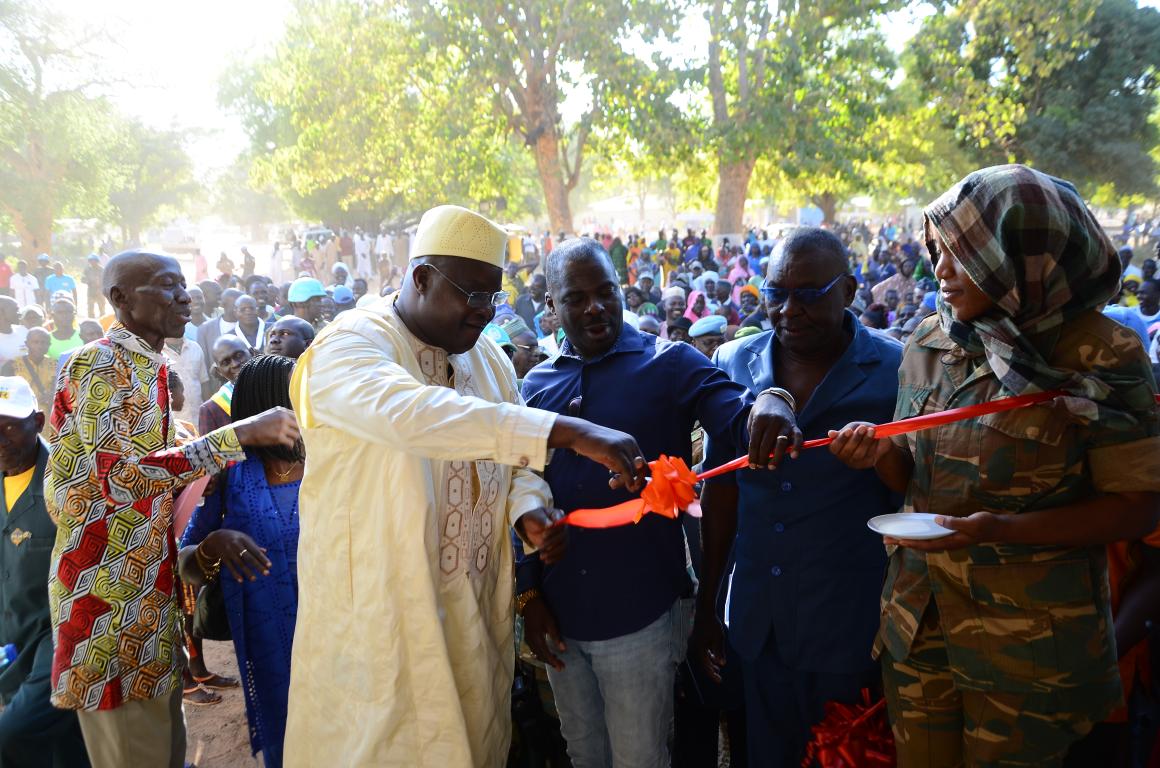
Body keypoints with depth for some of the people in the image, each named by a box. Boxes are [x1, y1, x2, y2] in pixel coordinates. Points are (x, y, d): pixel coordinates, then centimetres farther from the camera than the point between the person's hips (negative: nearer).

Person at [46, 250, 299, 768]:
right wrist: (242, 433, -31)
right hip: (110, 589, -9)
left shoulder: (146, 368, 14)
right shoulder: (100, 366, -15)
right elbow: (123, 475, -27)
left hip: (146, 582, 9)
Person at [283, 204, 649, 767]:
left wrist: (527, 510, -9)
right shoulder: (348, 347, -17)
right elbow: (411, 413, -38)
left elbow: (513, 456, 15)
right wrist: (568, 432, -44)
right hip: (379, 611, -6)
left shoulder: (486, 356, 7)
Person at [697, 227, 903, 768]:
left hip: (849, 627, -3)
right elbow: (721, 490, 5)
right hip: (755, 622, 3)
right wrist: (706, 603, 7)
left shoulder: (895, 371, -11)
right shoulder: (734, 365, -1)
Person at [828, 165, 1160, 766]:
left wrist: (1001, 529, -24)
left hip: (1029, 639, -4)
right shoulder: (928, 344, 1)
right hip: (917, 618, 4)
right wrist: (883, 453, -14)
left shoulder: (1099, 358, -14)